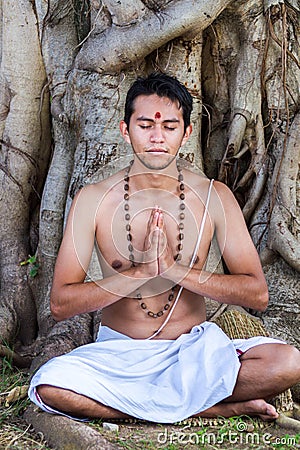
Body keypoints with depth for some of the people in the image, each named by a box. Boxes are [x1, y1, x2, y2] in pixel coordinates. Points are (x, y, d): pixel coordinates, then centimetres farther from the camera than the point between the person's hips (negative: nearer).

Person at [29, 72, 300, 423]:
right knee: (48, 385, -32)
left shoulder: (214, 197, -2)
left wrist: (175, 269, -19)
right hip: (118, 352, 0)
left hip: (195, 349, 0)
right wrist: (140, 271, -21)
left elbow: (258, 294, -6)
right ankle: (211, 406, -18)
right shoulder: (93, 200, -4)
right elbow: (60, 304, -9)